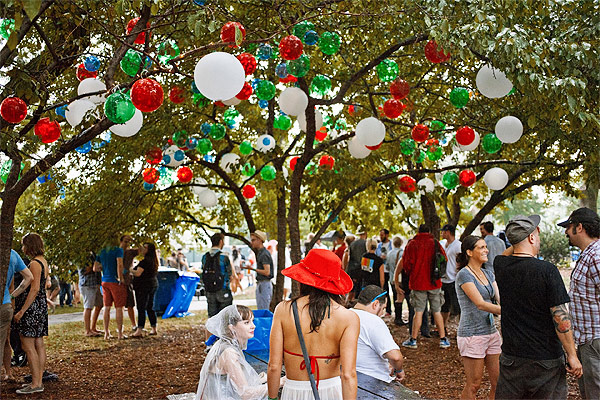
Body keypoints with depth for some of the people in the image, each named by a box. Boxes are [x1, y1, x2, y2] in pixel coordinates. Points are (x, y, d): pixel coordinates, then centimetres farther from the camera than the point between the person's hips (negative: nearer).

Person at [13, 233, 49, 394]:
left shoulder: (34, 263, -15)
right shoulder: (43, 261, 14)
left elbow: (34, 289, -21)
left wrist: (21, 311, -20)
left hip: (31, 308, -10)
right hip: (41, 305, 10)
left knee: (28, 346, -5)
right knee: (39, 344, 10)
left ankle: (35, 384, -2)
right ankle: (39, 381, 15)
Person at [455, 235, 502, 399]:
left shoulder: (488, 274, 13)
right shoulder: (464, 275, -12)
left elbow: (500, 300, 4)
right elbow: (480, 304, -21)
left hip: (491, 331, 7)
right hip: (472, 334, -7)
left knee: (498, 382, 8)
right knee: (473, 385, -1)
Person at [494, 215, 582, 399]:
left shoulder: (500, 266, -3)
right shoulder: (547, 270, -17)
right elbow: (560, 317, -16)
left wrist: (520, 241, 17)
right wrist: (572, 355, -9)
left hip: (512, 357, 4)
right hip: (546, 359, -4)